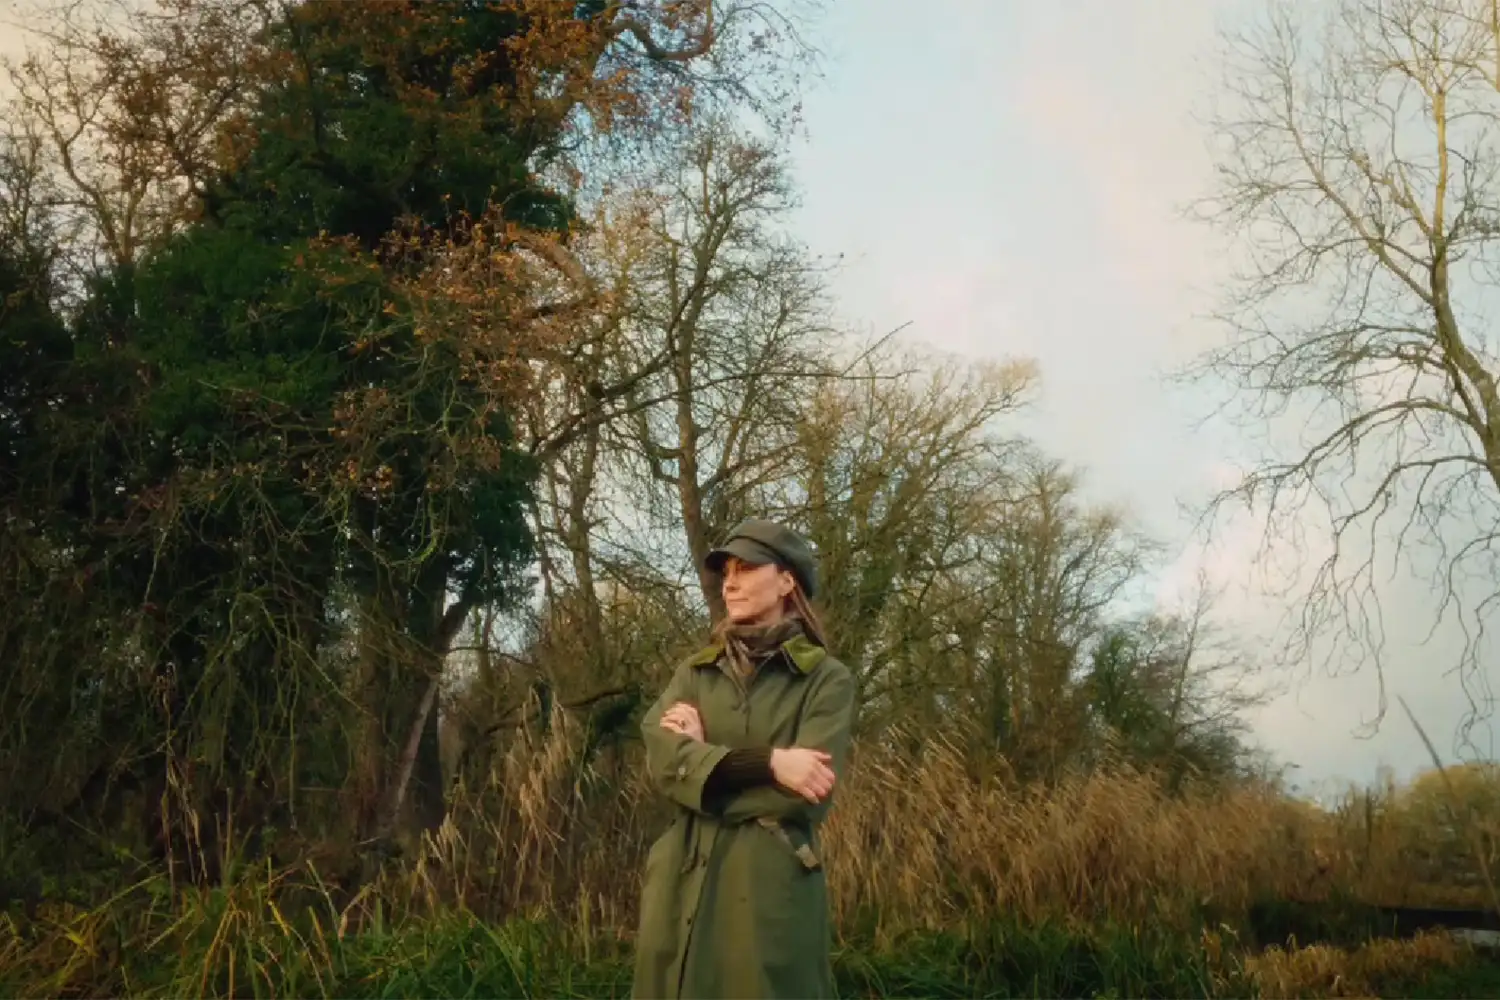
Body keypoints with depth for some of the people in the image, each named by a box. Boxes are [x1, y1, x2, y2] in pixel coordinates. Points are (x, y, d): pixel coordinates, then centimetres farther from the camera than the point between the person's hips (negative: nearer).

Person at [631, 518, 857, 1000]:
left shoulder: (826, 679, -1)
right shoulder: (694, 671, 10)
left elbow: (808, 794, -14)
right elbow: (663, 760, -8)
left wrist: (706, 760, -7)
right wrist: (766, 762, -18)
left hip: (774, 885, -3)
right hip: (685, 882, 4)